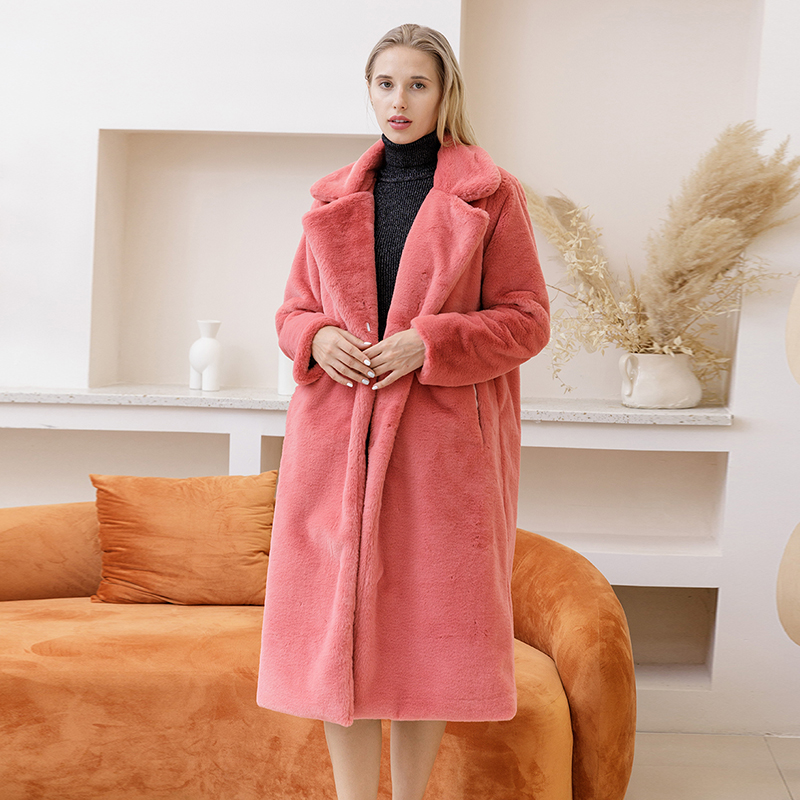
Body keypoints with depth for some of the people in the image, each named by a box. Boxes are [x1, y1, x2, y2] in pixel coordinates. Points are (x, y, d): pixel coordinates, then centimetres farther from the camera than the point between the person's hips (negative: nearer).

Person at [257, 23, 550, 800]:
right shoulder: (334, 198, 13)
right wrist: (317, 338, -5)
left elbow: (526, 320, 0)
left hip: (444, 439, -3)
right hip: (337, 435, 3)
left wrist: (429, 342, -14)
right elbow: (294, 308, 18)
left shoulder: (490, 194, 2)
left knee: (427, 623, 3)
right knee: (335, 620, 2)